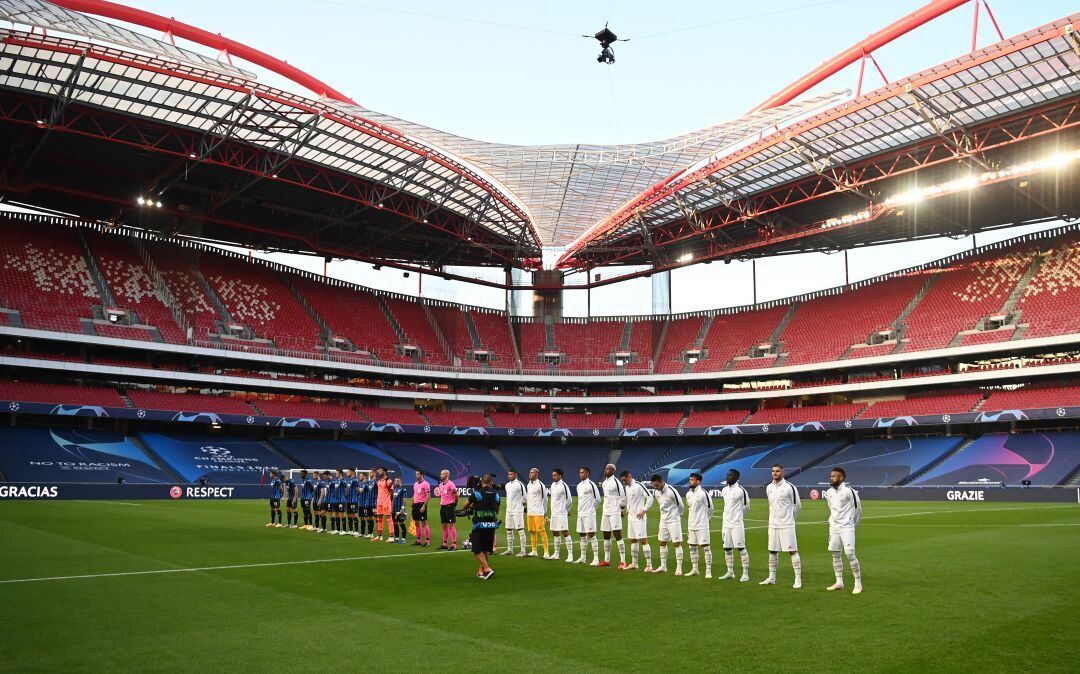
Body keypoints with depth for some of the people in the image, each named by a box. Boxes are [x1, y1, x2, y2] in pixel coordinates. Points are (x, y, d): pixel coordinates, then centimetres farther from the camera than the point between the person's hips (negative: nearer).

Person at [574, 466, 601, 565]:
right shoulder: (579, 485, 13)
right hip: (580, 513, 8)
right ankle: (583, 557, 21)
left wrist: (592, 508, 3)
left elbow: (597, 499, -5)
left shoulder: (591, 485, -10)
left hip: (589, 514, -8)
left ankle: (596, 558, -7)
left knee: (591, 535, -8)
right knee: (582, 535, 12)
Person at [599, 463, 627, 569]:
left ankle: (623, 561, -8)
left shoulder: (616, 482, -13)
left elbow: (623, 496, -10)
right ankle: (607, 560, 21)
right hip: (605, 512, 9)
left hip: (615, 512, -9)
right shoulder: (604, 483, 12)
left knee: (618, 535, -9)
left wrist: (622, 509, -5)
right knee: (606, 536, 12)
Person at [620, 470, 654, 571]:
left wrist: (644, 510, -16)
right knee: (633, 540, 13)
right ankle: (634, 563, 21)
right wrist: (628, 510, 13)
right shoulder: (627, 487, 12)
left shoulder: (639, 485, -14)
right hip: (631, 517, 8)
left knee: (643, 540, -9)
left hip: (639, 517, -8)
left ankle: (649, 565, -7)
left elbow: (650, 497, -15)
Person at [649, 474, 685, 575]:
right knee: (662, 543, 10)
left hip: (674, 520, -7)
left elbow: (681, 506, -8)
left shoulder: (671, 491, -21)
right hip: (663, 520, 7)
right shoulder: (655, 492, -1)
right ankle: (663, 566, 20)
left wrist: (676, 515, 6)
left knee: (677, 543, -5)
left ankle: (679, 568, -2)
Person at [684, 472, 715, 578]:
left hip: (702, 526, -7)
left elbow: (710, 508, -5)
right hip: (691, 525, 7)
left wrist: (707, 519, 6)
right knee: (692, 547, 12)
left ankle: (708, 571, -1)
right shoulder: (688, 494, 9)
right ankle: (694, 569, 22)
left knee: (706, 547, -5)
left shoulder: (703, 493, -13)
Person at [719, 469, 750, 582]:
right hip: (726, 524, 7)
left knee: (741, 548, -5)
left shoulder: (741, 490, -11)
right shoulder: (724, 490, 10)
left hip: (736, 524, -7)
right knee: (727, 549, 10)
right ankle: (730, 573, 20)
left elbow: (746, 507, 0)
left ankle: (745, 574, 0)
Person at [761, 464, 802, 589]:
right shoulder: (769, 488, 8)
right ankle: (772, 578, 20)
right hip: (773, 524, 6)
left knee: (792, 551, -4)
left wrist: (789, 518, 8)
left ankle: (798, 579, 0)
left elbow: (797, 505, -1)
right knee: (772, 551, 11)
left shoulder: (789, 487, -10)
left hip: (786, 525, -6)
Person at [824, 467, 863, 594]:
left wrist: (853, 524, 5)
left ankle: (858, 584, 0)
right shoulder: (829, 492, 5)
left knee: (850, 555, -10)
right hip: (833, 527, 7)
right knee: (836, 555, 9)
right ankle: (839, 583, 18)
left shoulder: (849, 491, -14)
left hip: (847, 528, -7)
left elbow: (858, 509, -5)